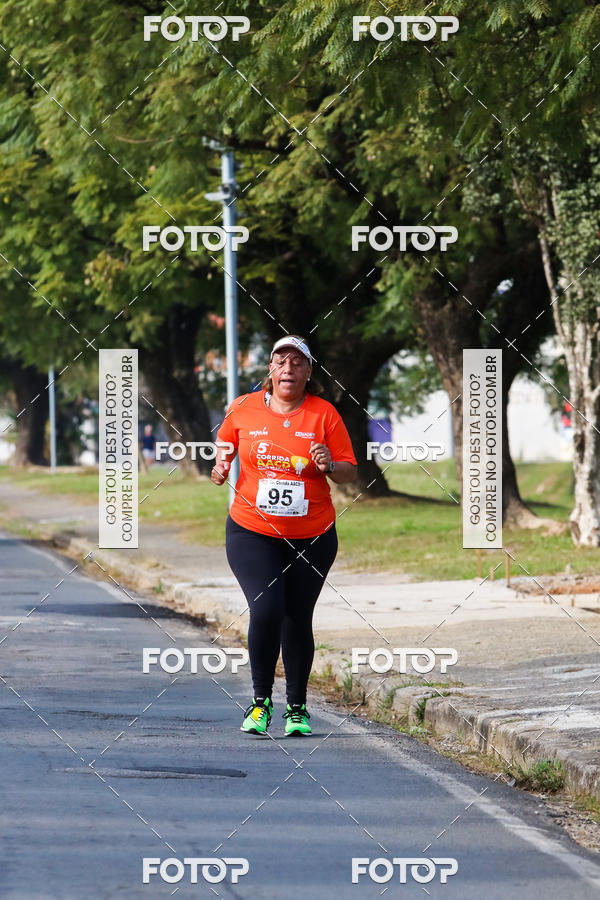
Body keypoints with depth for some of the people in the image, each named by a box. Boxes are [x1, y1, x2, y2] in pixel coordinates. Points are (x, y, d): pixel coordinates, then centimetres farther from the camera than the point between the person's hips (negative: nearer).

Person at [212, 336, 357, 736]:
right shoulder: (244, 409, 0)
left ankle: (297, 707, 24)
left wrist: (329, 467, -20)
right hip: (252, 533, -1)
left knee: (298, 619, 7)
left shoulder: (324, 414, -2)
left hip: (312, 537, 1)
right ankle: (261, 700, -4)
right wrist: (221, 465, -4)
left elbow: (350, 471, 1)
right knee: (267, 609, -19)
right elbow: (225, 442, 17)